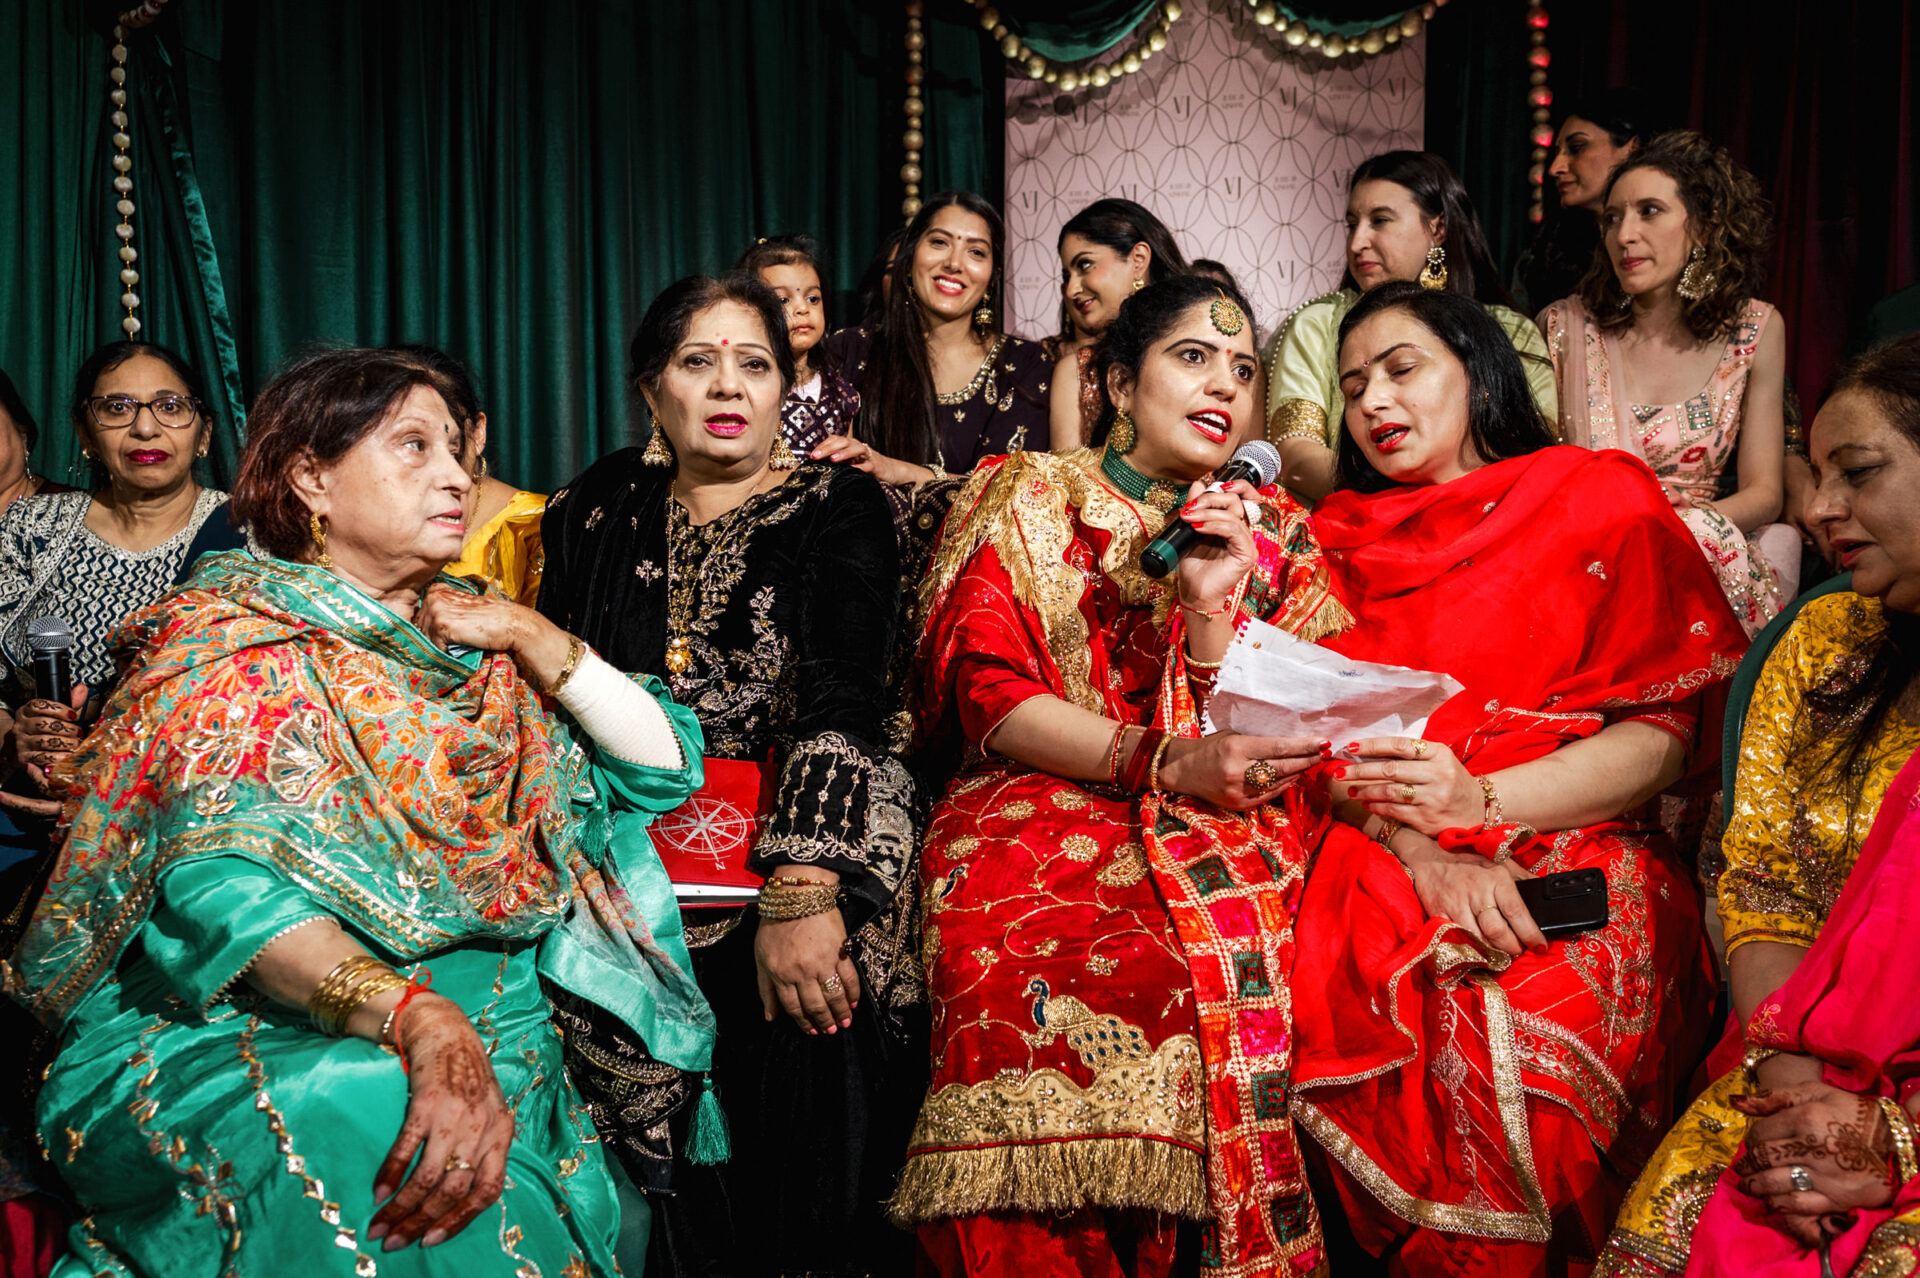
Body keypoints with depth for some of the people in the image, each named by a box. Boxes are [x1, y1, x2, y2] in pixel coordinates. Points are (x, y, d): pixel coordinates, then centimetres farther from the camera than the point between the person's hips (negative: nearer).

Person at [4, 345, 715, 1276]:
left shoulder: (473, 642, 14)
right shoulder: (239, 640, -3)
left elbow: (663, 763, 13)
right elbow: (224, 877, -19)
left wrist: (528, 636, 0)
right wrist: (423, 1022, -34)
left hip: (489, 1038, 5)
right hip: (254, 1042, -4)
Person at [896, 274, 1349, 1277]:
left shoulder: (1270, 533, 20)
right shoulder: (1025, 498, 14)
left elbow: (1278, 744, 11)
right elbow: (987, 692, 0)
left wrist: (1212, 610, -5)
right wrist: (1167, 762, -13)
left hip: (1221, 833, 2)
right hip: (1036, 816, -1)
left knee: (1234, 992, -32)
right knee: (1045, 1009, -34)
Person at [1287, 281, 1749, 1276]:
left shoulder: (1599, 499, 10)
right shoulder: (1342, 534, 21)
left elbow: (1663, 734, 1)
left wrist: (1481, 800, -16)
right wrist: (1421, 852, -12)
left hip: (1574, 845, -2)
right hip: (1388, 857, 3)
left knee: (1517, 1040, -32)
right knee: (1382, 1015, -29)